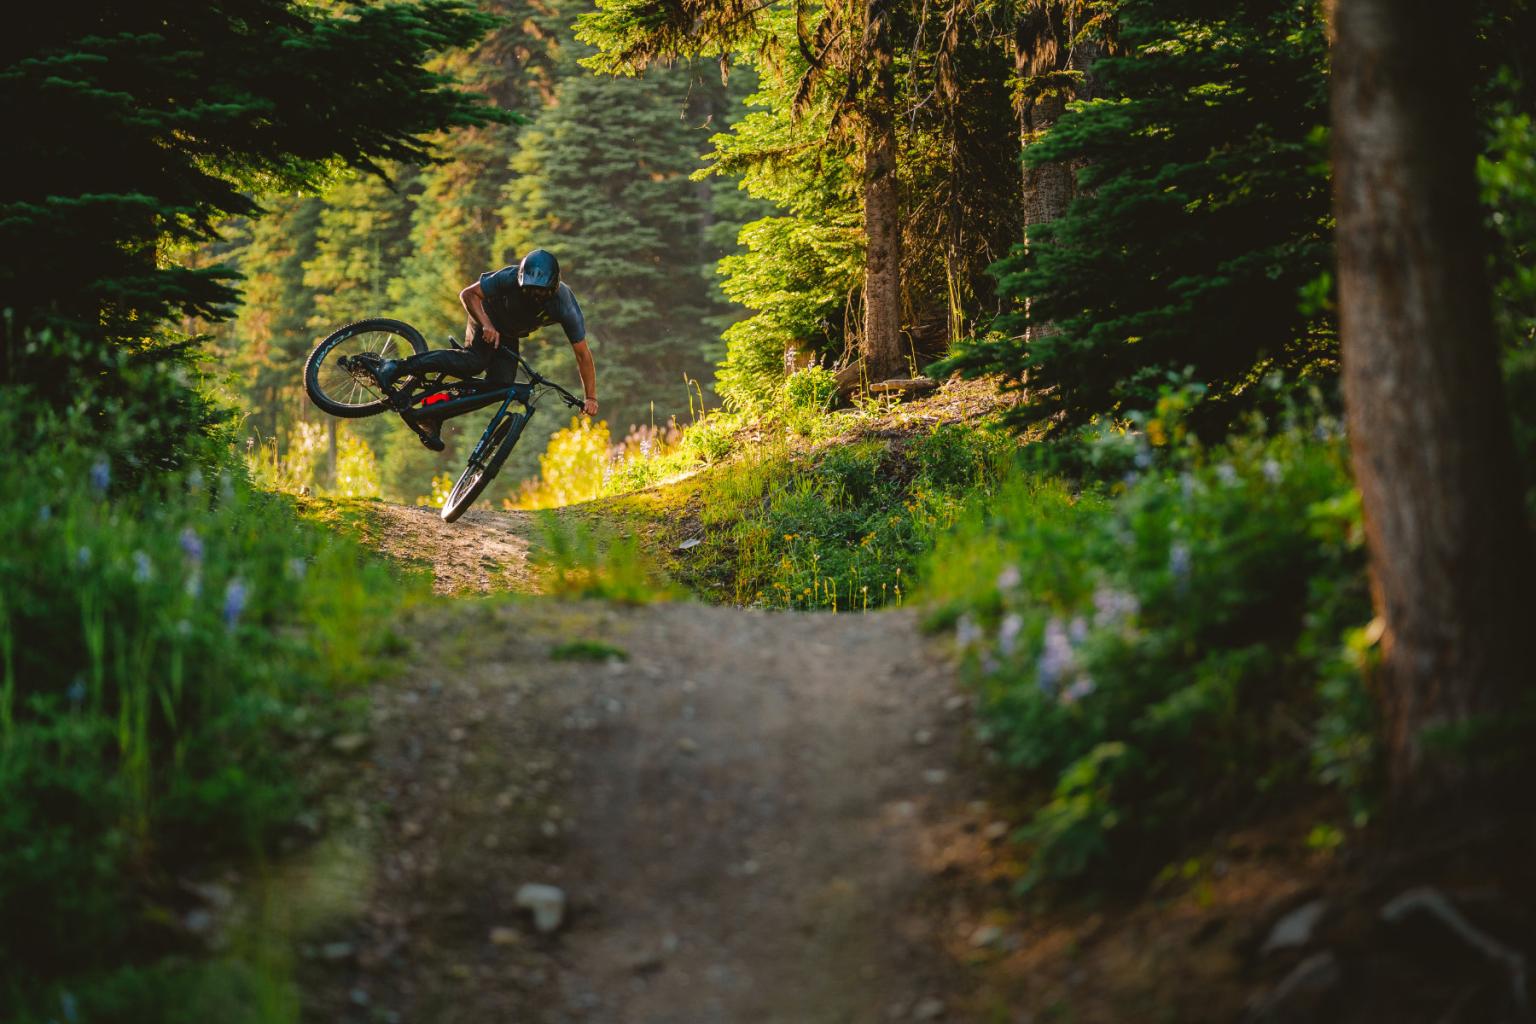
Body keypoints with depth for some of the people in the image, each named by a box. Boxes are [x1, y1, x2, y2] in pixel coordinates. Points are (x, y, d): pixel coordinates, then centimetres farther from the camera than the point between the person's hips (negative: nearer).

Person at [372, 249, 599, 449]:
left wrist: (591, 398, -28)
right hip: (487, 318, -4)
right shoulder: (510, 278, -34)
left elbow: (582, 354, -25)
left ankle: (434, 420, -8)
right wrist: (487, 325, -38)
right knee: (474, 362, -31)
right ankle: (397, 368, -33)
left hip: (509, 336, 4)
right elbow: (468, 294, -24)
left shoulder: (565, 305, -30)